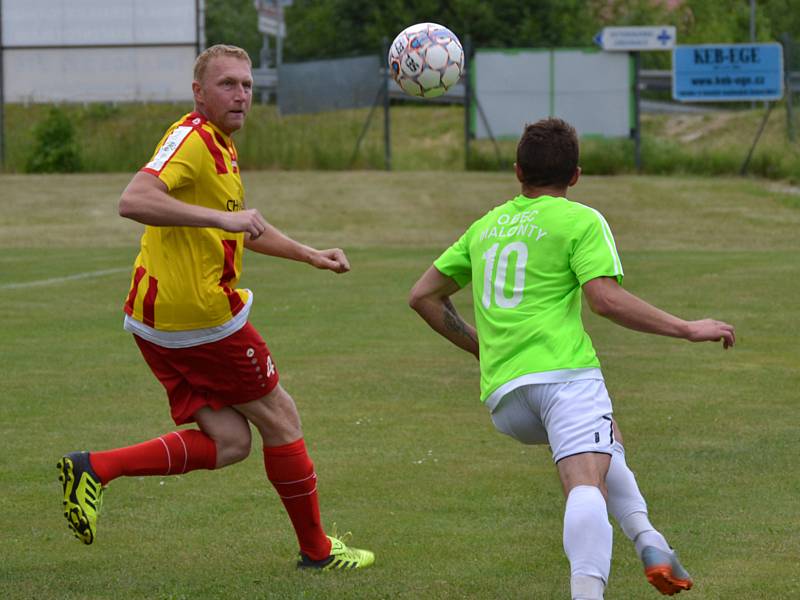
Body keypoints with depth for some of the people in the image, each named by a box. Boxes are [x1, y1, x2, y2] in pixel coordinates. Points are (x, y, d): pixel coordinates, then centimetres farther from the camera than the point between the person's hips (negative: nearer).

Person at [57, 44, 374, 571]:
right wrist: (222, 216, -36)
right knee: (281, 420, 6)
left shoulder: (222, 146, 18)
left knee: (228, 442, 7)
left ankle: (94, 468, -3)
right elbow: (134, 200, -31)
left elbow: (243, 226, 33)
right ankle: (316, 550, 19)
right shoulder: (192, 138, -15)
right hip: (203, 317, -9)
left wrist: (310, 255, 32)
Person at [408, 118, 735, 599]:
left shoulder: (485, 227, 23)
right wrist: (686, 329, -3)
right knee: (586, 485, -21)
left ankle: (647, 540, 10)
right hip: (564, 372, -6)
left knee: (605, 440, 30)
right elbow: (606, 299, -9)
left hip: (503, 397, 6)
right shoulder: (581, 221, 5)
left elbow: (422, 296, 26)